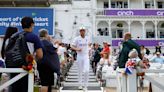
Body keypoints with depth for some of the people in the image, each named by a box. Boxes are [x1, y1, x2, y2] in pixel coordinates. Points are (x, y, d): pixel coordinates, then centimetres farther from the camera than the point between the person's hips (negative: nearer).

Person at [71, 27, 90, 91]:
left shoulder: (87, 38, 4)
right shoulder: (77, 39, -4)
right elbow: (72, 47, -5)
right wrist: (77, 49, -22)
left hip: (86, 56, 1)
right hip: (79, 56, -1)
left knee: (86, 71, -13)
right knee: (80, 71, 9)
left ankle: (85, 86, -2)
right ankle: (80, 84, 24)